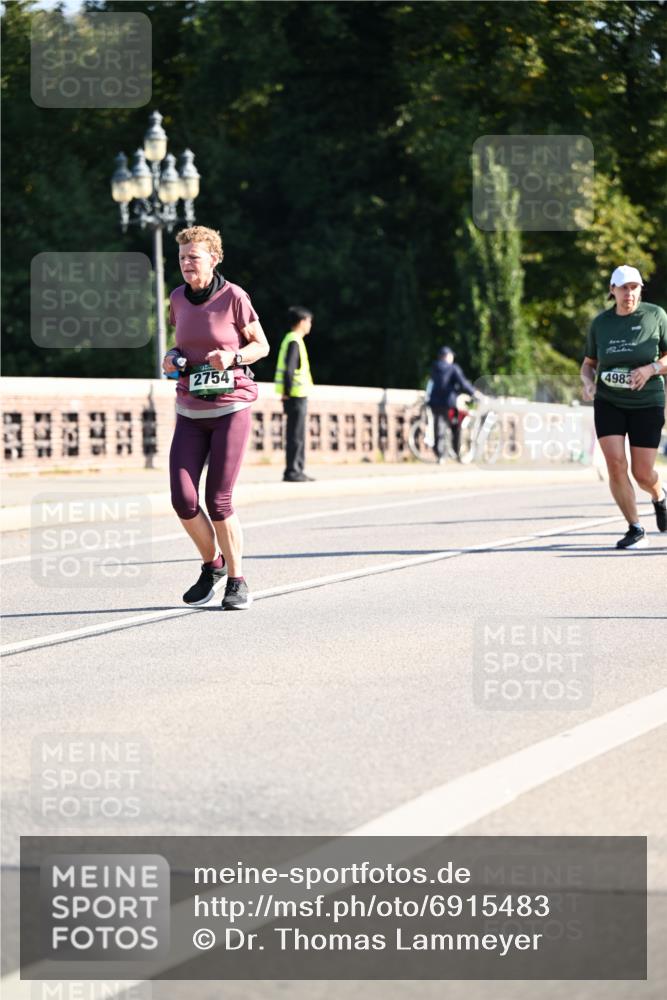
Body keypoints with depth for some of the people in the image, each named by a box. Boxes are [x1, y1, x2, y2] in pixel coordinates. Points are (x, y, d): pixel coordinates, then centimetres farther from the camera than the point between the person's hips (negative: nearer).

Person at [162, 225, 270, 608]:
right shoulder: (178, 299, 6)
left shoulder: (234, 297, -9)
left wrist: (233, 356, -20)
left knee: (218, 502, -7)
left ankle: (237, 581, 10)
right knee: (183, 499, -7)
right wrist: (173, 358, -1)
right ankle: (212, 564, 19)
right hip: (190, 413, 4)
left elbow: (262, 346, -1)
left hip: (231, 408, -4)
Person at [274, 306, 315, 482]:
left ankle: (297, 470, 17)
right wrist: (287, 392, -20)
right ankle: (292, 472, -7)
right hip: (296, 395, -10)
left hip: (296, 395, 10)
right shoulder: (294, 342, -13)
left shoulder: (293, 340, 18)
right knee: (295, 436, -8)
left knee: (298, 436, 13)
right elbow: (289, 369, -21)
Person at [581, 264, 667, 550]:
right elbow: (589, 364, 14)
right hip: (608, 403, 2)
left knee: (643, 474, -1)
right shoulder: (600, 323, 2)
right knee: (615, 465, -15)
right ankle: (635, 531, -2)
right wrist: (588, 382, -8)